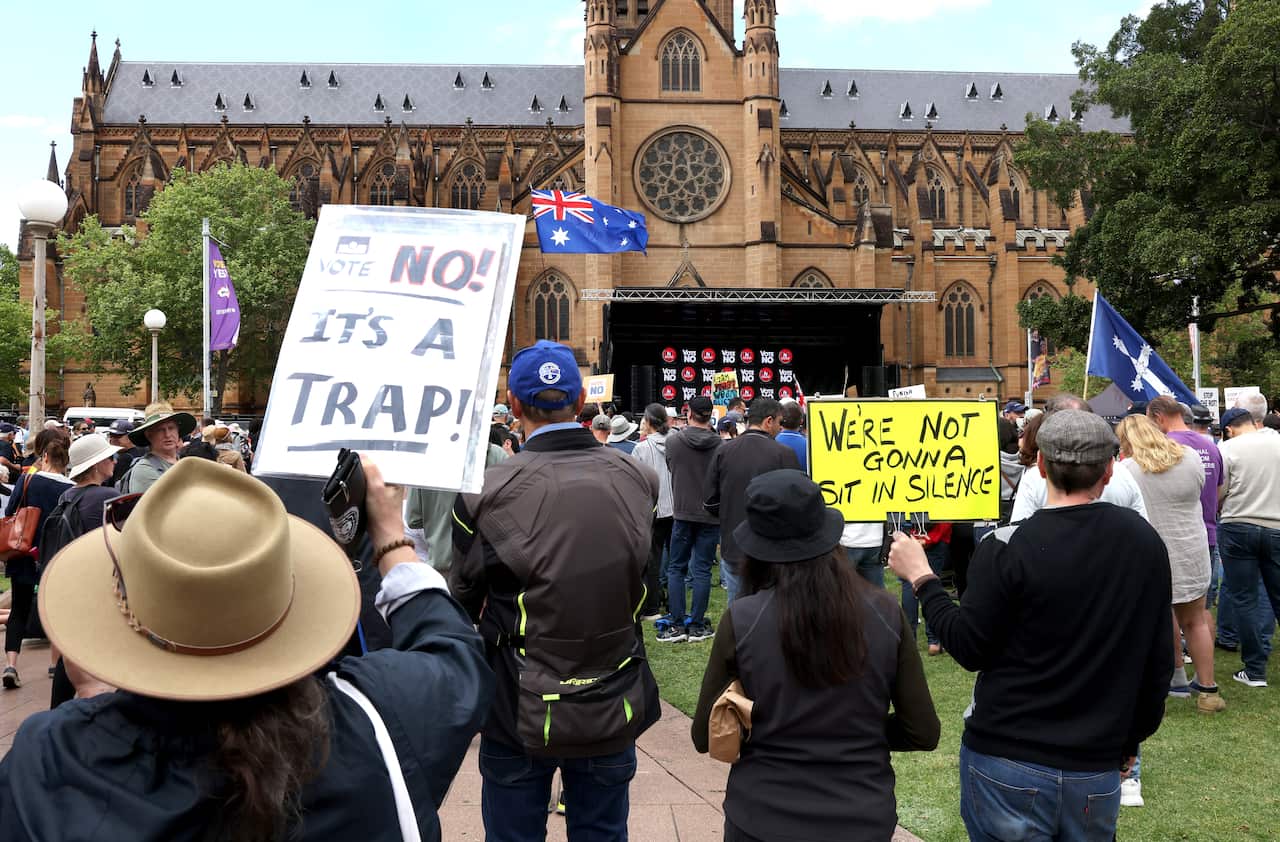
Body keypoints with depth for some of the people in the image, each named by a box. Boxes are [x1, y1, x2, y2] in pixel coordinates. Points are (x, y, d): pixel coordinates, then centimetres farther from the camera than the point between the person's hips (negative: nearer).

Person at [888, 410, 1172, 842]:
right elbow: (1158, 660, 5)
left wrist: (920, 577, 0)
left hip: (1007, 764, -3)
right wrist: (1131, 738, 18)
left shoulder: (1007, 548, -16)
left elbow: (969, 648, -10)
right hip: (1096, 769, 4)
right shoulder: (1146, 540, -2)